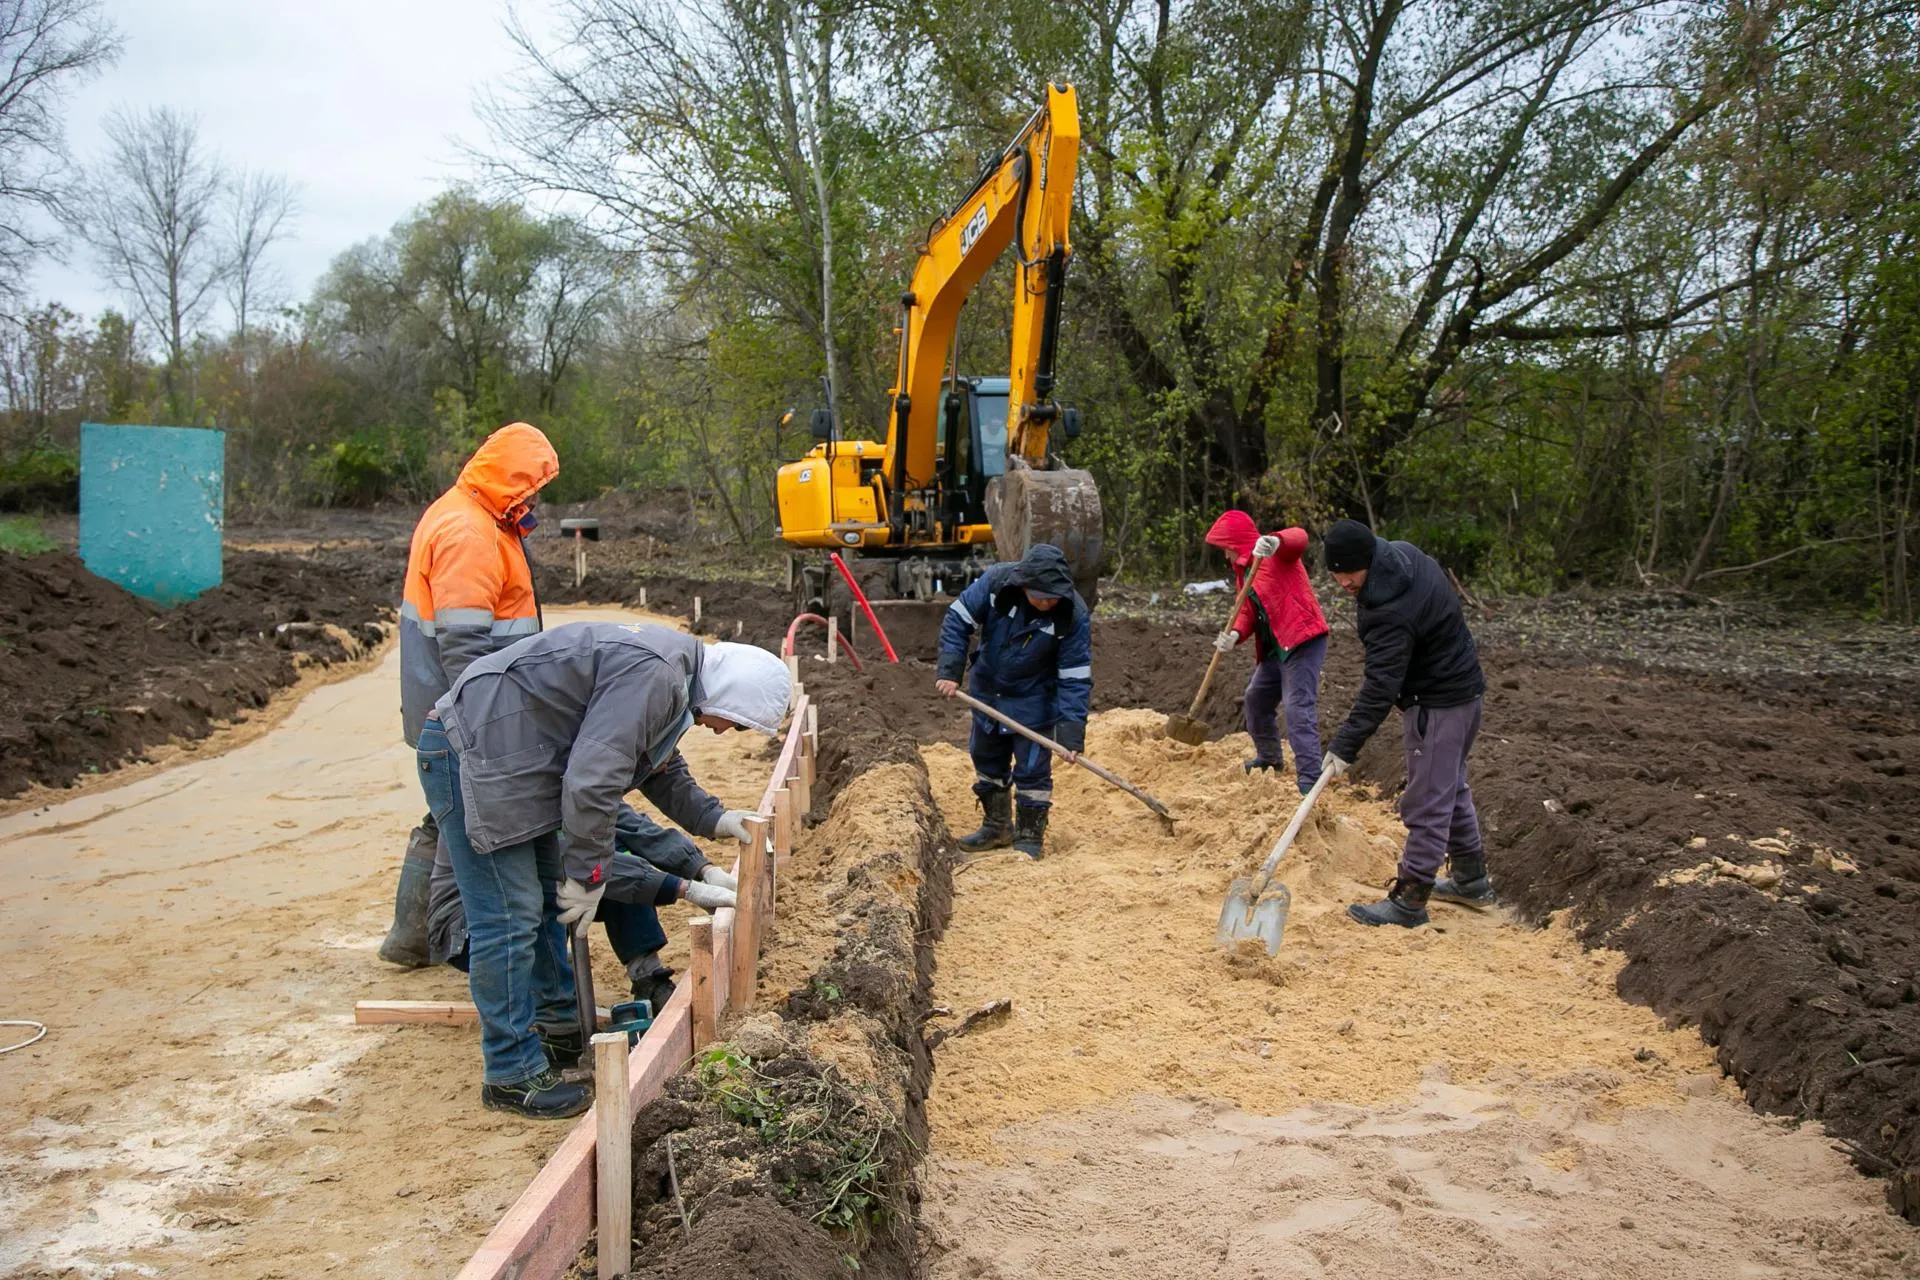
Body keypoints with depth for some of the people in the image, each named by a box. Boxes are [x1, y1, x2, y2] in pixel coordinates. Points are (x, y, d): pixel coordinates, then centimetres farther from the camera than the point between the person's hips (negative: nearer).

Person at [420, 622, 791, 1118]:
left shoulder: (674, 675, 10)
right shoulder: (652, 676, -24)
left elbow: (662, 768, 27)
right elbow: (591, 782, -28)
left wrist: (713, 818, 20)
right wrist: (588, 876, -16)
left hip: (510, 758, 11)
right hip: (473, 756, -11)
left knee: (548, 897, 21)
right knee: (510, 919, -7)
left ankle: (555, 1017, 38)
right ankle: (513, 1075, 2)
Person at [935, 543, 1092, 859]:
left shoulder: (1073, 616, -27)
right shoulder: (995, 582, -24)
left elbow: (1075, 678, -23)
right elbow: (958, 619, -13)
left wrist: (1072, 732, -28)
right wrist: (949, 670, -21)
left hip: (1034, 703, -4)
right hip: (988, 694, 4)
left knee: (1032, 770, 0)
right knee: (987, 762, 18)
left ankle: (1031, 836, 18)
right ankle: (997, 827, 36)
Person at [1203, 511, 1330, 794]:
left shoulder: (1275, 555, -11)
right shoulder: (1243, 570, 16)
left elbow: (1298, 538, -33)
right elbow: (1248, 610, 11)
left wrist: (1275, 541, -56)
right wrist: (1234, 635, -10)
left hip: (1303, 641, -11)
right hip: (1275, 648, 11)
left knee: (1299, 709, -17)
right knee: (1256, 698, 22)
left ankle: (1309, 780, -18)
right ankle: (1269, 757, 42)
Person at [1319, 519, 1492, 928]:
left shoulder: (1394, 611, -32)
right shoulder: (1403, 554, -1)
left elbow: (1380, 688, -33)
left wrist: (1345, 747, -33)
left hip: (1438, 704, -11)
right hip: (1461, 687, 11)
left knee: (1426, 801, -5)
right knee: (1451, 785, 22)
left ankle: (1409, 901, 1)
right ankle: (1471, 879, 35)